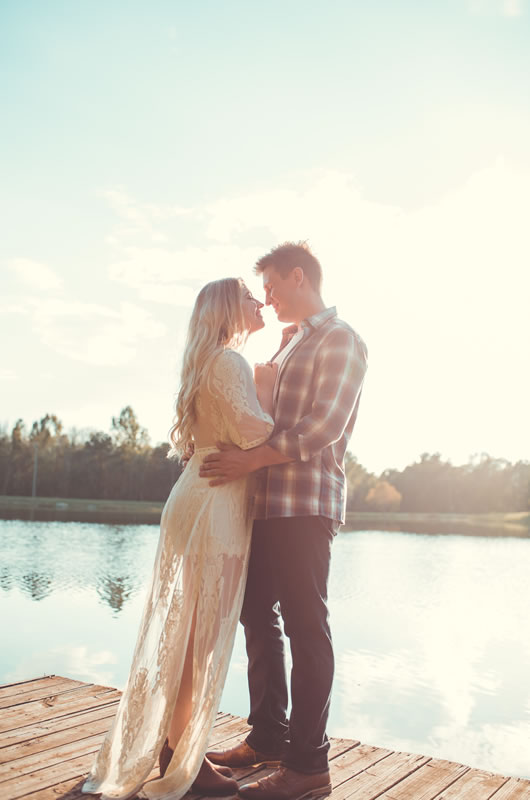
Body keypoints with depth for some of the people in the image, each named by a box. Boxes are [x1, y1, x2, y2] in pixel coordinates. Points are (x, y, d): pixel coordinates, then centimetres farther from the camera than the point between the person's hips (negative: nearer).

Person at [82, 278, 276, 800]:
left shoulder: (212, 362, 21)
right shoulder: (228, 361, -11)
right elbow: (255, 433, -23)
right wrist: (266, 390, -5)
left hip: (203, 500, 10)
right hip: (214, 506, -10)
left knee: (188, 632, 14)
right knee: (201, 635, -2)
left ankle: (179, 751, 26)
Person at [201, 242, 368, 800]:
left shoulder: (340, 340, -6)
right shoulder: (289, 343, 21)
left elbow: (323, 429, -16)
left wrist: (249, 461, -17)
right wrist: (219, 448, 12)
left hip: (306, 504, -9)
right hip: (268, 502, 9)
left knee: (305, 626, -3)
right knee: (258, 615, 13)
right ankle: (268, 737, 28)